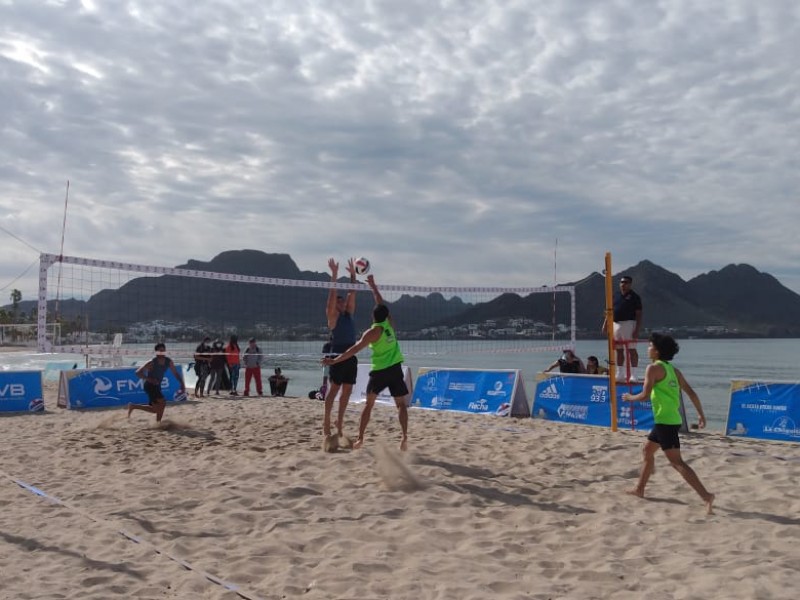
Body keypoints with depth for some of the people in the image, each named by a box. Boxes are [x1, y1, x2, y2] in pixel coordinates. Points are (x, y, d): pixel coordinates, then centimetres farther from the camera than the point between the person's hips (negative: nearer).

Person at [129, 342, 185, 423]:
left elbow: (176, 373, 4)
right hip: (150, 386, -7)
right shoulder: (151, 362, -22)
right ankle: (158, 422, -5)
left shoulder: (169, 361, -5)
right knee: (162, 402, -21)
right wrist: (149, 379, -35)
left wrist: (182, 384, -6)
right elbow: (138, 372, -23)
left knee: (155, 409, 14)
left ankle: (133, 406, 28)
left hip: (157, 386, 7)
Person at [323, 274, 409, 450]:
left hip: (379, 370, -3)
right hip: (395, 368, 3)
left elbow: (354, 350, -13)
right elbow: (382, 304, 19)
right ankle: (405, 436, -8)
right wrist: (373, 286, 28)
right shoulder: (389, 324, 4)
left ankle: (360, 438, 5)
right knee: (401, 404, 9)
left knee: (369, 404, 8)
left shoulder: (372, 332, -9)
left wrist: (334, 361, -11)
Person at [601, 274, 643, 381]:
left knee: (631, 350, -6)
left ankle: (633, 375, -5)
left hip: (628, 324, -6)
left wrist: (637, 330, -14)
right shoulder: (616, 296, 15)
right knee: (619, 350, 10)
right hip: (615, 324, 6)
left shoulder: (634, 297, -2)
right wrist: (605, 324, 9)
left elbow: (639, 314, -6)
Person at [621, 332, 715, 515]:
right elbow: (691, 393, 12)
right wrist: (701, 414, 18)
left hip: (665, 421, -9)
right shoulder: (673, 370, 13)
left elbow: (645, 395, -15)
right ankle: (639, 489, 33)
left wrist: (630, 398, 4)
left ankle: (706, 496, -17)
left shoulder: (653, 368, -11)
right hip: (672, 419, 9)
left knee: (676, 462, -10)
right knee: (647, 450, 23)